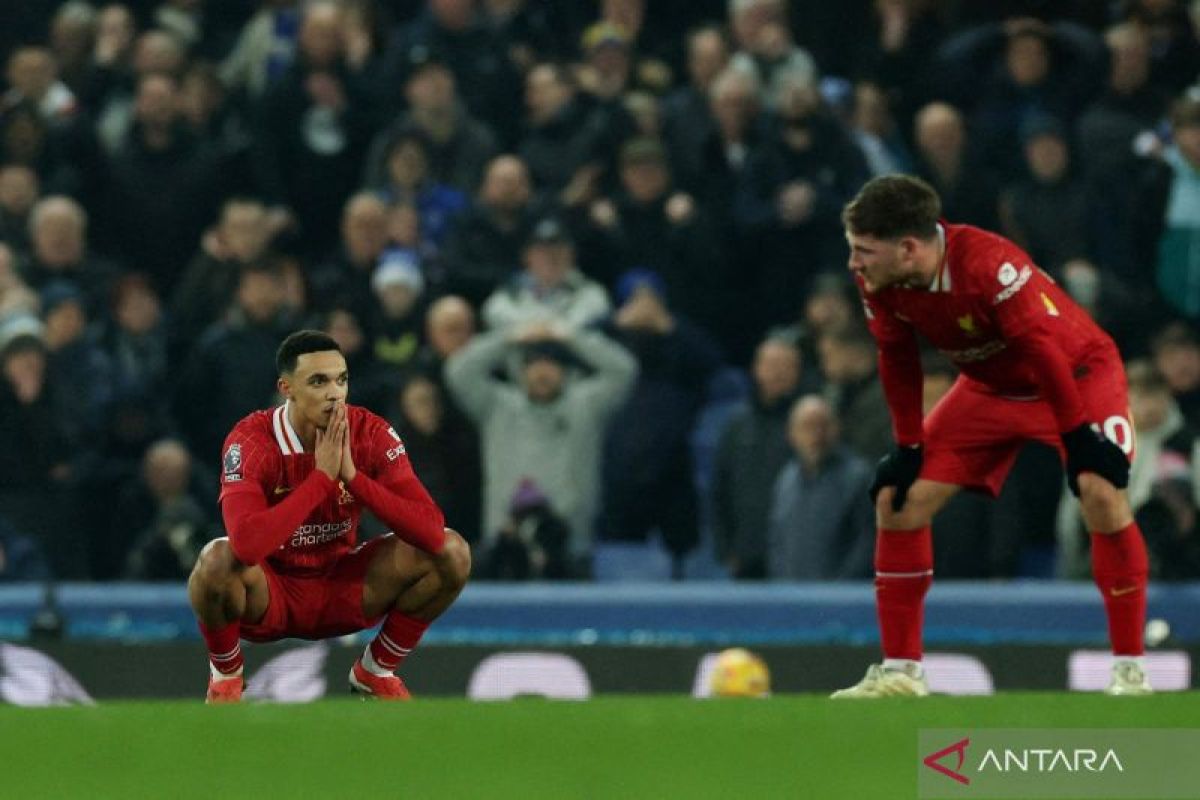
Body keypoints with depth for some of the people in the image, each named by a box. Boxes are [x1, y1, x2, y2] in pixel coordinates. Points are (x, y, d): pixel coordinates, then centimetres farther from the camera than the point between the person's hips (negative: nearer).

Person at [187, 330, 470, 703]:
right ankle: (226, 674, -4)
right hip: (270, 594, -3)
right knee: (217, 561, -37)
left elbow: (431, 530, -23)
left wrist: (352, 475, -30)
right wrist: (322, 477, -35)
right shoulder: (252, 441, -23)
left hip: (342, 591, 3)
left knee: (452, 553, -16)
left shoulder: (371, 434, -14)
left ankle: (376, 670, 6)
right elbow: (247, 544, -41)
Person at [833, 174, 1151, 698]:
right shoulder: (878, 282, -17)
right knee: (897, 499, -3)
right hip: (990, 387, 6)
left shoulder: (988, 264, -37)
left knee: (1101, 493, -28)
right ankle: (899, 671, 6)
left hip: (1076, 373, -6)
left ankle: (1129, 670, -18)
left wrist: (1078, 437, -26)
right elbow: (897, 361, -2)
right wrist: (907, 448, -1)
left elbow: (1042, 348, -30)